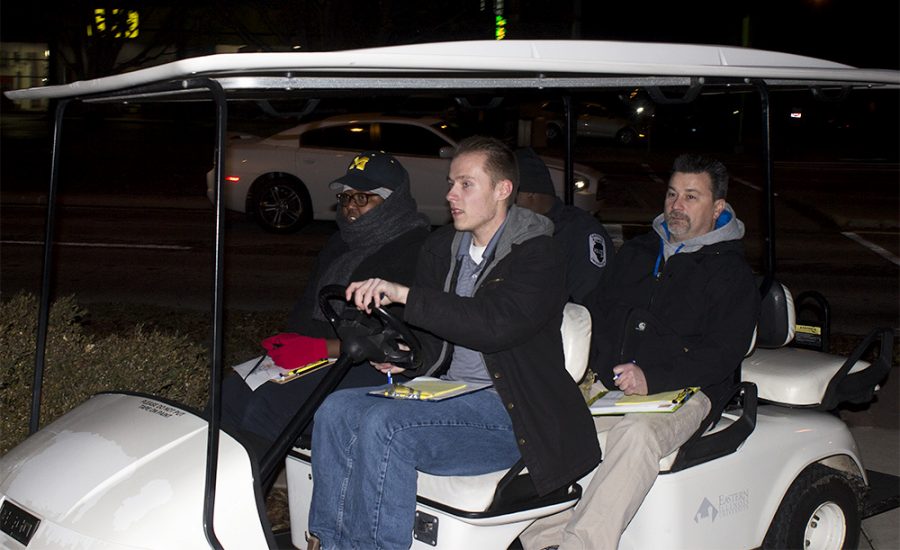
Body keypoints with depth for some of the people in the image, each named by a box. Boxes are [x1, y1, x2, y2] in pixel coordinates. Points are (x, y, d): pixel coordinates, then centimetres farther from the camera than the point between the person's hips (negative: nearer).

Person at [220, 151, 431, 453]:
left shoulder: (416, 252, -9)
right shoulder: (339, 244, 20)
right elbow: (309, 302, 22)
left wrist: (321, 348, -20)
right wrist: (289, 340, -1)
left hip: (374, 368, -8)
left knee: (268, 404, -28)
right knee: (231, 392, -12)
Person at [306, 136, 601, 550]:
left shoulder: (537, 255, -9)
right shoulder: (441, 247, 14)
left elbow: (496, 323, -26)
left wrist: (406, 294, -29)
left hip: (509, 411, -7)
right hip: (445, 392, 7)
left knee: (383, 425, -28)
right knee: (336, 410, -14)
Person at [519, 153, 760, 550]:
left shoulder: (731, 273, 4)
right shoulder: (637, 252, 23)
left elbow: (722, 353, -8)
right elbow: (596, 311, 18)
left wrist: (652, 380, -22)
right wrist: (596, 368, -4)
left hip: (680, 393, -5)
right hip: (608, 386, 5)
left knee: (637, 433, -37)